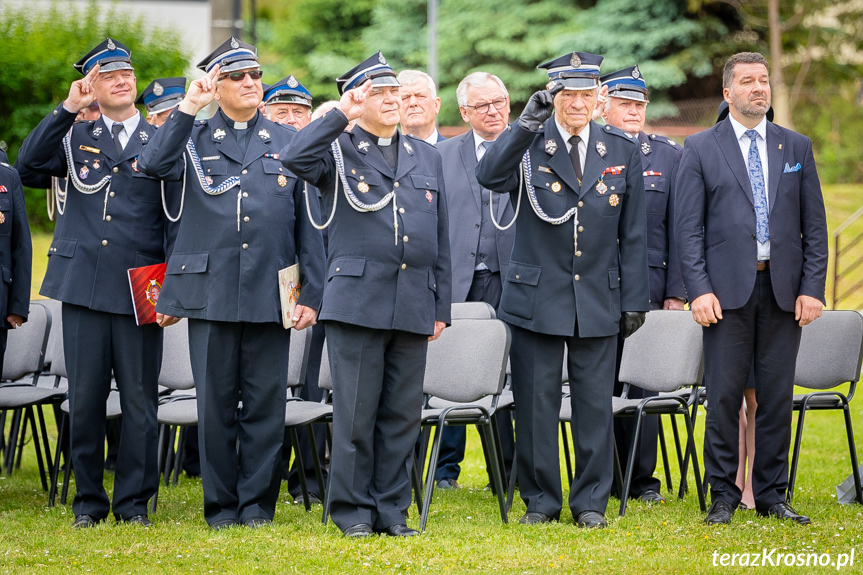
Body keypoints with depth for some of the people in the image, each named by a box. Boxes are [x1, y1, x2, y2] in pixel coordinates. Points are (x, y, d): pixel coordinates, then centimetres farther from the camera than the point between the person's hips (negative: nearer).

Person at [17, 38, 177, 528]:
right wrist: (70, 107, -9)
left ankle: (134, 501, 9)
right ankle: (89, 500, 14)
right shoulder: (76, 136, 11)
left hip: (140, 292, -1)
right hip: (84, 286, 1)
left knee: (140, 399, 0)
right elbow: (30, 161, -6)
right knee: (85, 397, 4)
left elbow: (176, 221, 5)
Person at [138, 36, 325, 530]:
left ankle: (258, 503, 10)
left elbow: (309, 222, 9)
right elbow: (154, 165, -12)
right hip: (210, 292, 0)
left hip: (271, 294, 0)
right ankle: (221, 504, 11)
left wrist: (312, 293, 2)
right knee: (216, 401, 2)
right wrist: (189, 107, -11)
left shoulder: (289, 142, 12)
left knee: (266, 401, 1)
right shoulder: (195, 140, 10)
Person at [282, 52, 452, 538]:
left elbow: (441, 236, 17)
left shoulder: (427, 156, 18)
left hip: (414, 304, 4)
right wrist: (342, 116, -15)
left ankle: (392, 509, 12)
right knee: (355, 411, -2)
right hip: (358, 298, -4)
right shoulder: (338, 151, 5)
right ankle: (353, 510, 6)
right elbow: (294, 160, -18)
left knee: (403, 413, 5)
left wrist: (442, 305, 12)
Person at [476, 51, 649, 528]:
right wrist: (527, 124, -30)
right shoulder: (529, 145, -2)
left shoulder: (622, 151, 5)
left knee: (595, 403, 4)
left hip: (599, 300, 2)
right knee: (536, 403, 2)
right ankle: (541, 501, 13)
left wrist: (634, 300, 4)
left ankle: (590, 502, 14)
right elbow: (489, 177, -23)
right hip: (537, 296, -1)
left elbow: (632, 233, 7)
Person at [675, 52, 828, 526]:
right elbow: (688, 227, 0)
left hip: (784, 290, 2)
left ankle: (771, 494, 13)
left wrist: (812, 287, 0)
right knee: (724, 395, -3)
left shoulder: (797, 147, 12)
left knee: (777, 395, 4)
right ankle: (722, 496, 6)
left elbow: (814, 224, 10)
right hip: (727, 289, -2)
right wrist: (699, 290, -9)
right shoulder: (700, 149, 4)